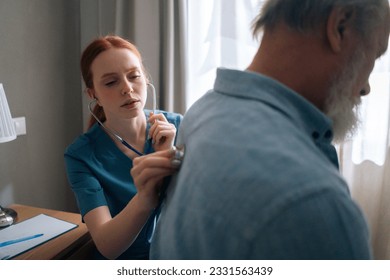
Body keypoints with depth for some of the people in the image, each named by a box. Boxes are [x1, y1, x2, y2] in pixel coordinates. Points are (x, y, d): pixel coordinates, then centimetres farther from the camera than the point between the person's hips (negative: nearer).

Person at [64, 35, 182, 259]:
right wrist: (144, 200, -35)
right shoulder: (81, 155, -10)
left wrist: (169, 156, -23)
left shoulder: (177, 126, -5)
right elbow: (107, 246, -18)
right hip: (123, 265, -2)